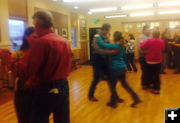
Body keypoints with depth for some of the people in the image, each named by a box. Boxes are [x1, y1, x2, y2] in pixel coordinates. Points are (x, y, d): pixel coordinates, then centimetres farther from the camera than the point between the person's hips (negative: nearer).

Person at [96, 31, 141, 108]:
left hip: (116, 68, -7)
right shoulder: (123, 46, 7)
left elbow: (102, 44, -21)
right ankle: (136, 98, 21)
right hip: (123, 67, 8)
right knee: (124, 84, 20)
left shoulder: (114, 46, -17)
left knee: (113, 85, 8)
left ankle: (113, 102, 20)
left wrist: (98, 37, -7)